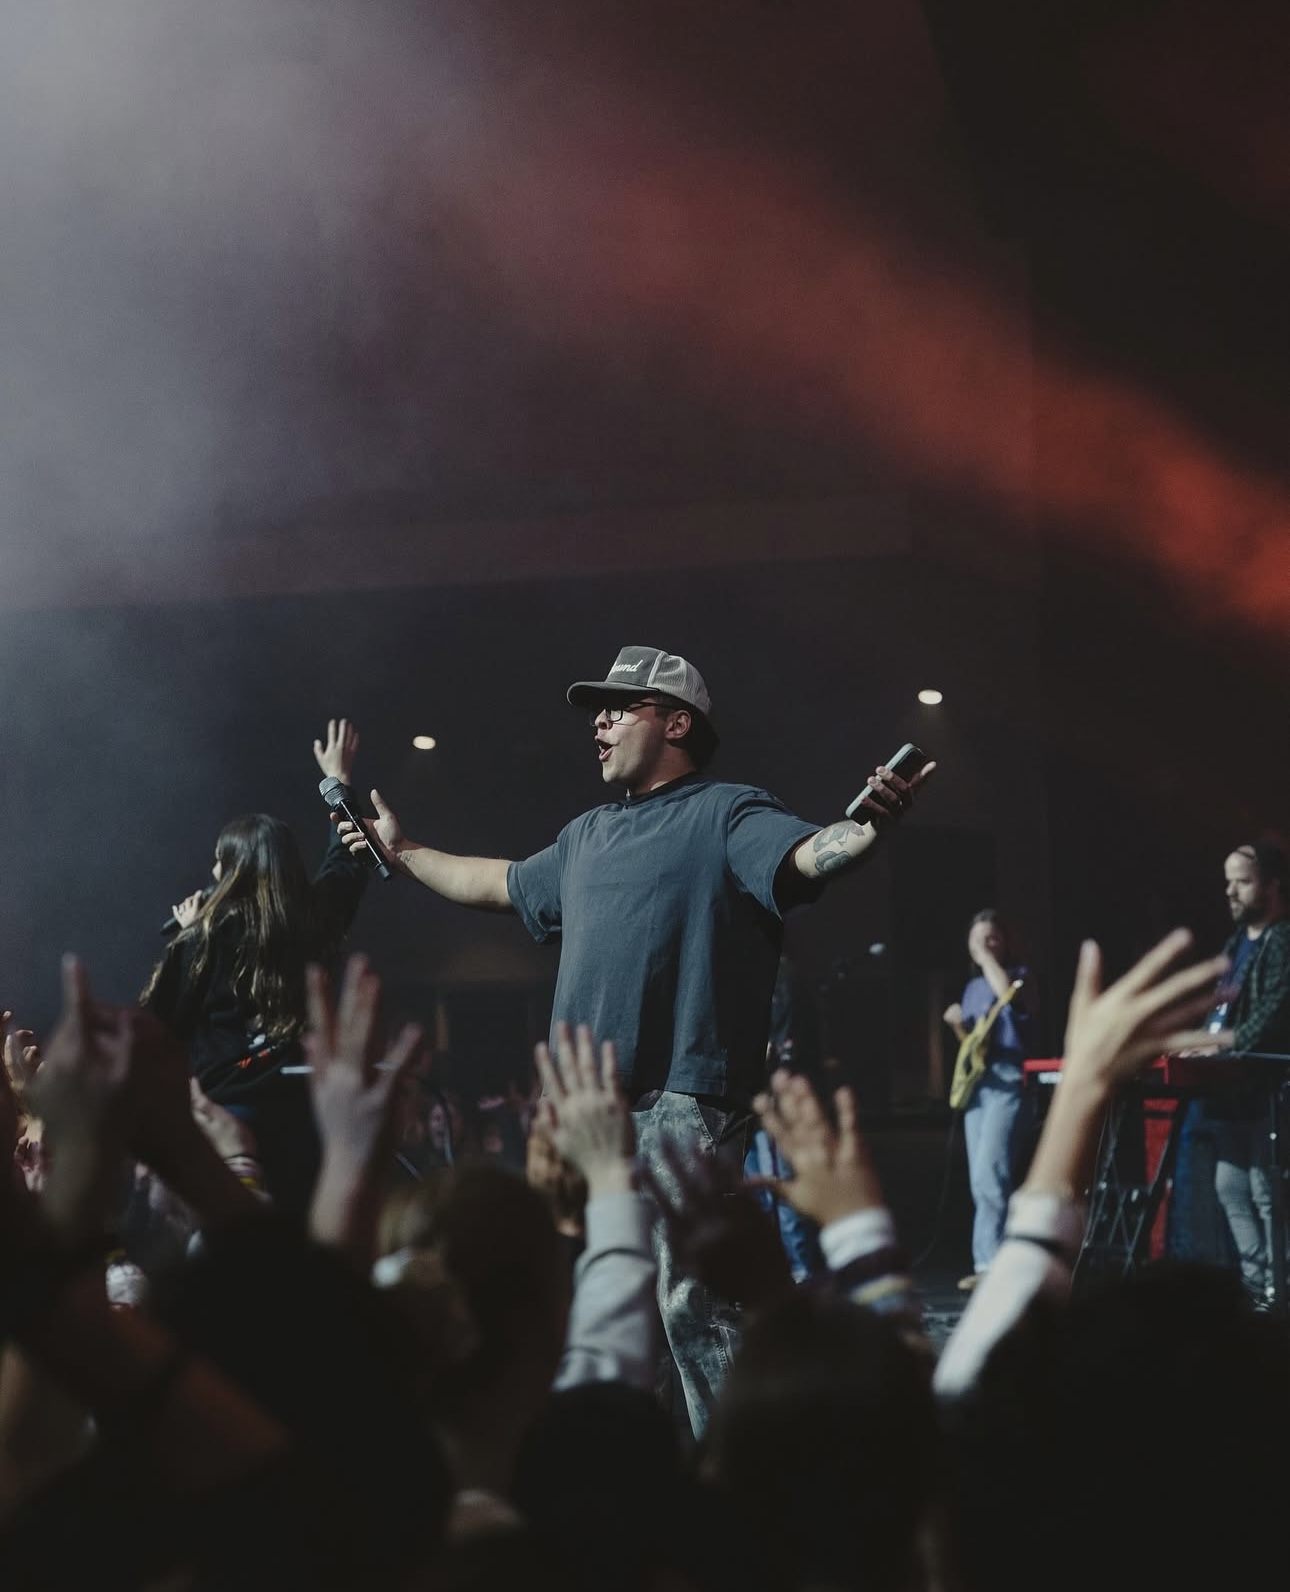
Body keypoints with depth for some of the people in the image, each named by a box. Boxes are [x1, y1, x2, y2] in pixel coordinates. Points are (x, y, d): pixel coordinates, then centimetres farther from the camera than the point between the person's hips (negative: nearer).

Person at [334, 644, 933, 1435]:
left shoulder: (727, 813, -3)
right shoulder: (588, 836, 23)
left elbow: (809, 854, -21)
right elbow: (502, 883, 39)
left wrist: (866, 827, -43)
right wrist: (405, 853, 43)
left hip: (684, 1103, -9)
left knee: (691, 1301, -14)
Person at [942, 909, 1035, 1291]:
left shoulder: (1017, 975, -2)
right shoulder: (972, 987, 19)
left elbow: (1008, 993, -27)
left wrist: (986, 956, -15)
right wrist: (957, 1024, 3)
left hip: (1006, 1080, -8)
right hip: (976, 1083, 8)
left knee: (988, 1175, -16)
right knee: (979, 1180, 7)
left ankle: (991, 1262, -15)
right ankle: (990, 1262, 11)